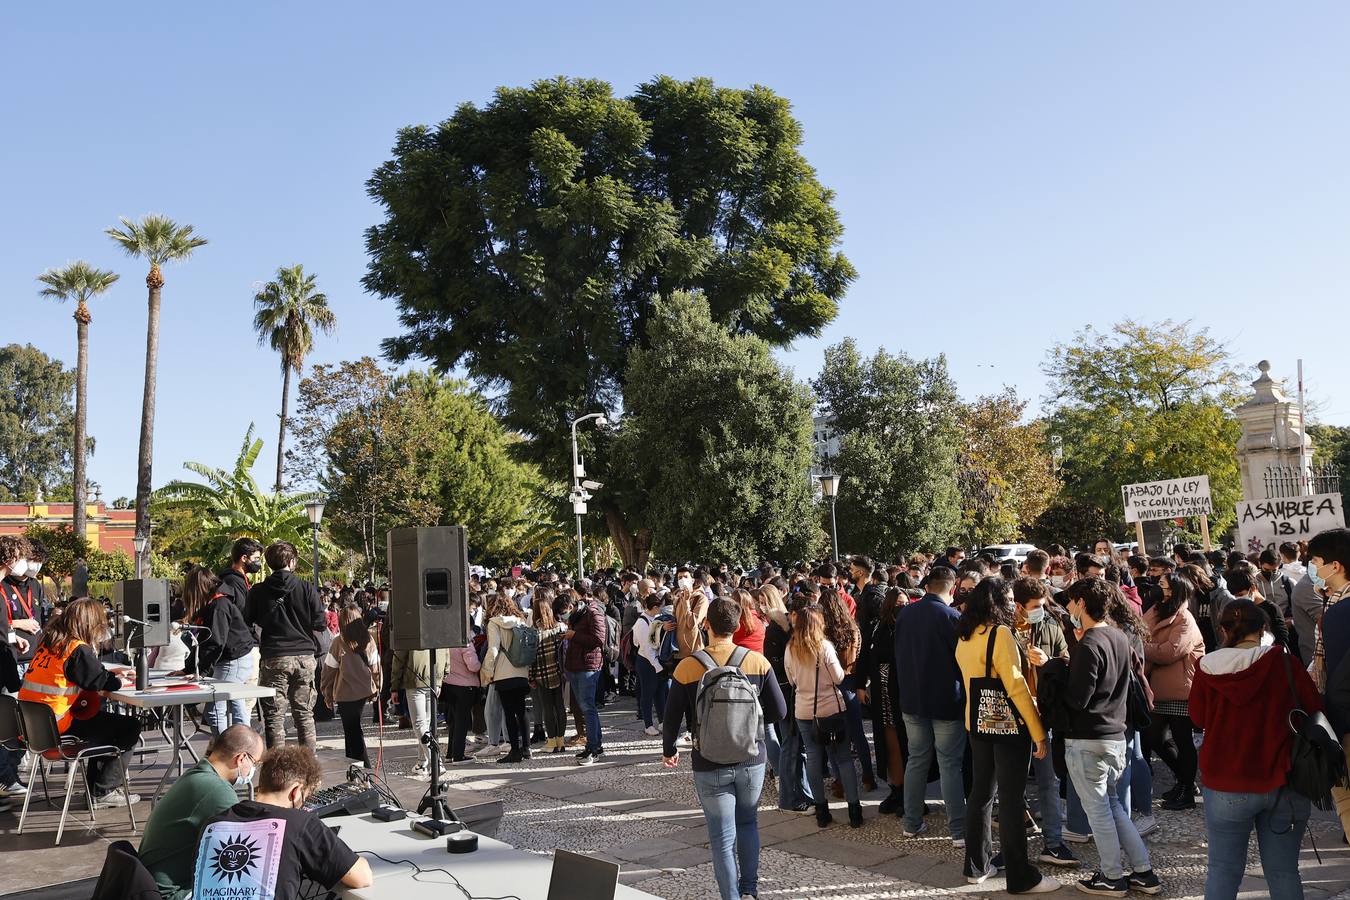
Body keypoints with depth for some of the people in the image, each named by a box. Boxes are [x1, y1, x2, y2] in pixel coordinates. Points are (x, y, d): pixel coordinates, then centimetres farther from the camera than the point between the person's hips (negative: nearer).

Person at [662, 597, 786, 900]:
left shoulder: (687, 667, -14)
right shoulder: (757, 661, -10)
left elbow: (672, 718, -6)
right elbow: (778, 711, -4)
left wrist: (668, 750, 13)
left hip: (710, 765, -2)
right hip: (752, 760, 2)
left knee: (722, 837, 10)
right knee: (748, 823, 23)